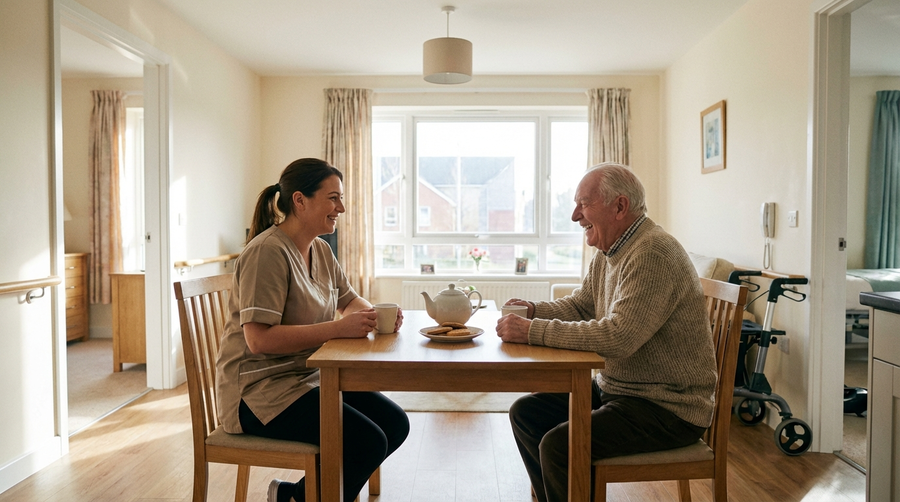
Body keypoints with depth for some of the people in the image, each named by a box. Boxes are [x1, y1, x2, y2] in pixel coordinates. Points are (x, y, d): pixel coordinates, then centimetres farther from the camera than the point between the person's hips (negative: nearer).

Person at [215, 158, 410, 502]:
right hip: (259, 389, -9)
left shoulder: (321, 250, 9)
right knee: (368, 441, -21)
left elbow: (349, 300, 18)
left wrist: (375, 314, -5)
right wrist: (338, 328, -28)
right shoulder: (267, 252, -19)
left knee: (395, 424, 0)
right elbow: (259, 340, -26)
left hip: (310, 377, 9)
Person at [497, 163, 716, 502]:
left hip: (668, 407, -9)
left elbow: (618, 337, -31)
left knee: (558, 445, -24)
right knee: (525, 413, 7)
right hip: (615, 389, 9)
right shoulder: (608, 252, 8)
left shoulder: (653, 254, -23)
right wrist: (534, 310, -4)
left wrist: (532, 331, -27)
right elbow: (579, 305, 16)